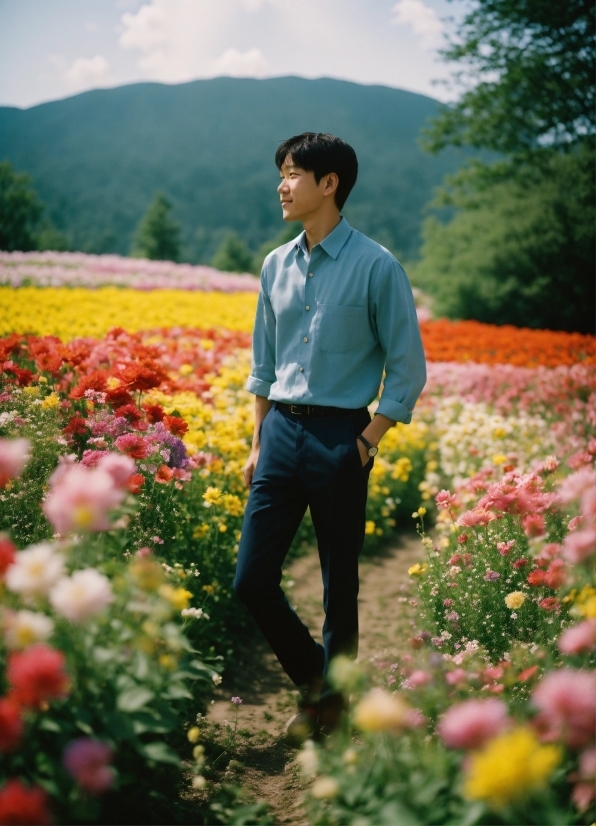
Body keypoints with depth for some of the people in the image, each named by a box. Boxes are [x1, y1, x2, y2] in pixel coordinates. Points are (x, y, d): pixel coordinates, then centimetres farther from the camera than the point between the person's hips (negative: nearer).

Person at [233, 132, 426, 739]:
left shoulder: (377, 267, -7)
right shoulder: (276, 266, 11)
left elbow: (408, 369, -4)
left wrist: (368, 441, -10)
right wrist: (258, 443, 12)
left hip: (339, 436, -5)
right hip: (281, 431, 5)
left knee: (339, 585, 7)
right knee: (251, 579, 3)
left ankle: (330, 695, 28)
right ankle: (310, 673, 26)